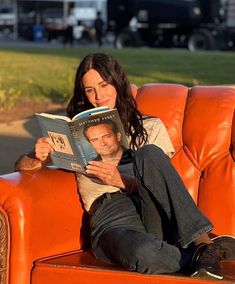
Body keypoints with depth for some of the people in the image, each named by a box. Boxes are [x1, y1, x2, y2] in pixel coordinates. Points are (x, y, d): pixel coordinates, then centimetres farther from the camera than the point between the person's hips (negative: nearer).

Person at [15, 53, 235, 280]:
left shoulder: (150, 127, 21)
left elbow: (164, 184, 9)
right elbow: (22, 166, 17)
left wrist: (122, 181, -10)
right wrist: (38, 157, -8)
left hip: (155, 210, 2)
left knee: (149, 153, -32)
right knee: (143, 254, -42)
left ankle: (201, 243, -33)